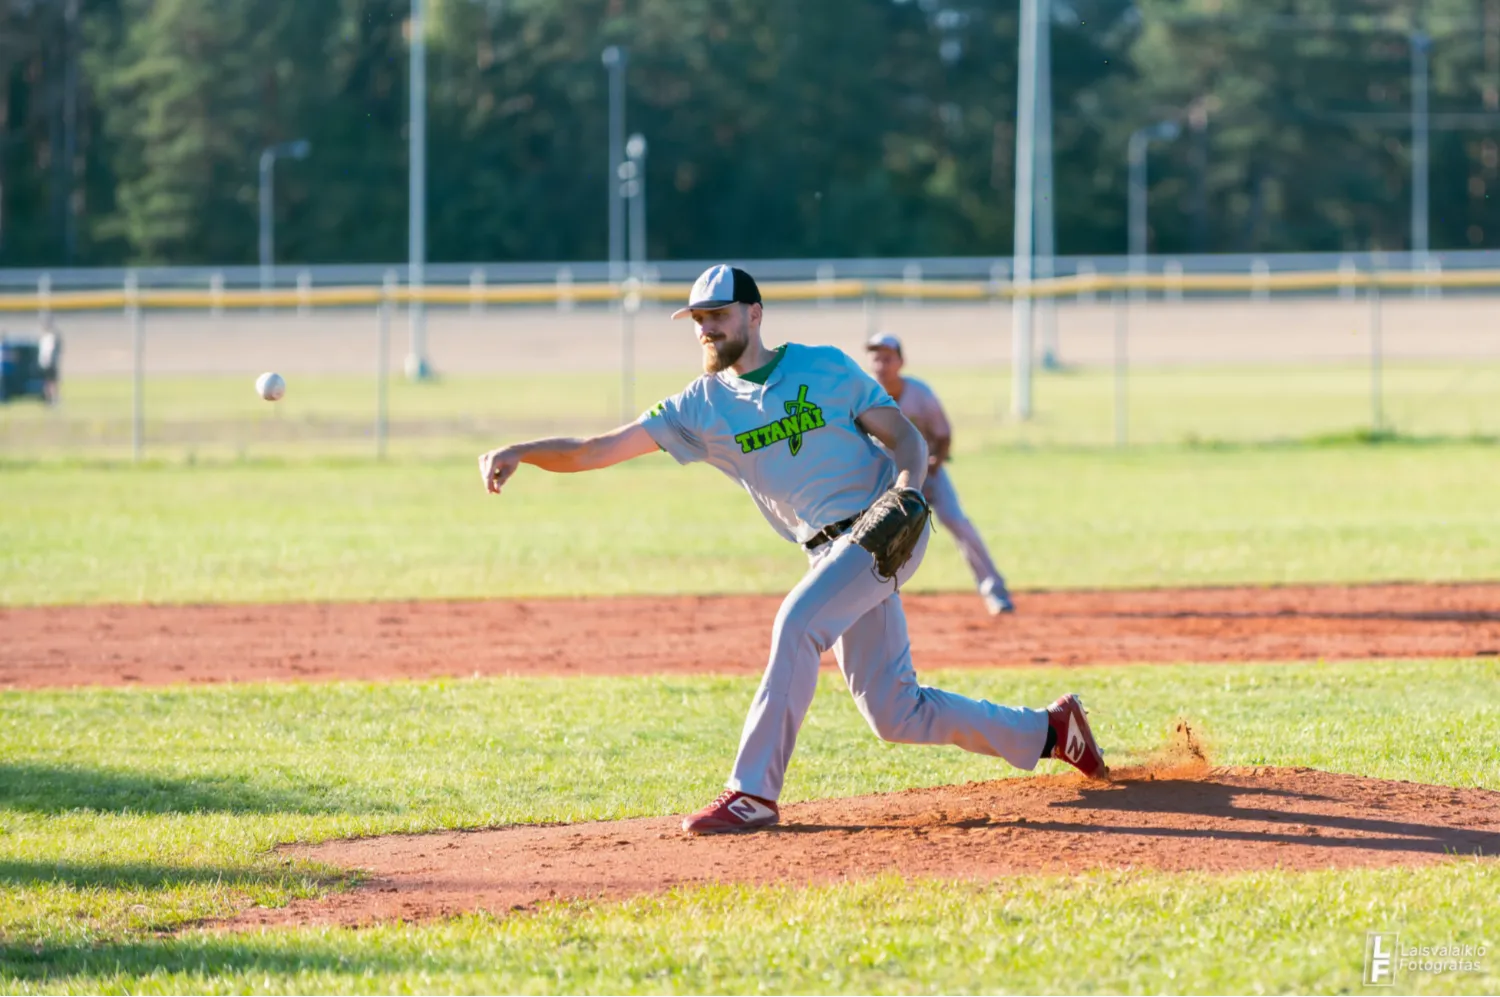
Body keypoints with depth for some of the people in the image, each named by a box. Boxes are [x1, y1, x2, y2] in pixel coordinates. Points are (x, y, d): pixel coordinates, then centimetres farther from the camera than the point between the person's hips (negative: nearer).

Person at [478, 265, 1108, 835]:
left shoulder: (824, 369, -2)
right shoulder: (702, 407, 5)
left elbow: (907, 440, 0)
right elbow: (602, 450, -3)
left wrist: (906, 487, -22)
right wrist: (519, 453, -17)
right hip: (831, 553, 6)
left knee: (797, 623, -27)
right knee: (893, 713, 5)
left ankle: (753, 793, -25)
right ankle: (1047, 730, 24)